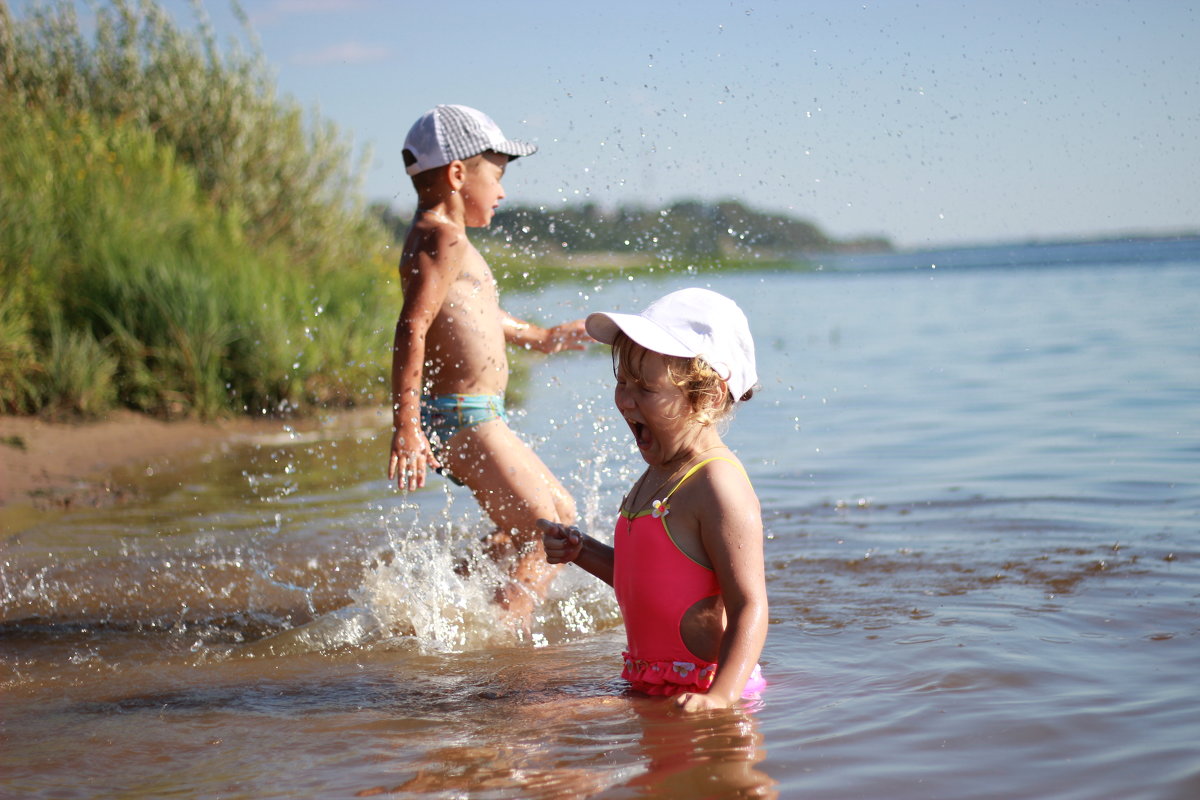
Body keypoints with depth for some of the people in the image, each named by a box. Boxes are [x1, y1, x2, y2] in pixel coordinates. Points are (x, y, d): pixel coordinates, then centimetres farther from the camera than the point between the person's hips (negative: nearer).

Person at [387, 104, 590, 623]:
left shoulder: (443, 240, 18)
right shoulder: (442, 239, -15)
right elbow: (412, 330, -25)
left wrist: (540, 338, 47)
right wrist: (405, 427, -30)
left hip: (480, 419, 10)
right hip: (460, 418, -10)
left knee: (560, 513, 19)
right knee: (546, 538, -6)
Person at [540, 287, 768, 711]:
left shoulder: (719, 486, -16)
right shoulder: (658, 476, 14)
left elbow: (750, 605, -21)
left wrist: (722, 696, -31)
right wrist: (582, 553, 13)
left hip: (700, 687, -9)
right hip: (652, 687, 9)